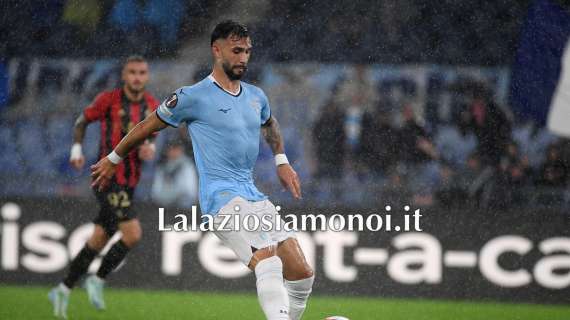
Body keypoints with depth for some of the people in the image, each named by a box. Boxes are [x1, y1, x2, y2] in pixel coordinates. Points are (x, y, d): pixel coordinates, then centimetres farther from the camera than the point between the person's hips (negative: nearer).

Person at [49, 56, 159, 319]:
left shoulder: (153, 106, 5)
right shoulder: (109, 99, -9)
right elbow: (82, 121, 5)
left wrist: (149, 149, -3)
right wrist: (76, 149, -9)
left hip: (129, 184, 6)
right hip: (107, 180, -6)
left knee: (99, 240, 10)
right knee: (132, 235, -17)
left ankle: (63, 291, 23)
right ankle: (97, 281, 3)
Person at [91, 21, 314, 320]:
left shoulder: (256, 96, 15)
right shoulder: (193, 97, -4)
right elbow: (147, 127, 9)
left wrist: (282, 161, 30)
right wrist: (112, 160, 18)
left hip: (254, 196, 8)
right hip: (222, 196, -8)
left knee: (302, 275, -1)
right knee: (268, 262, -30)